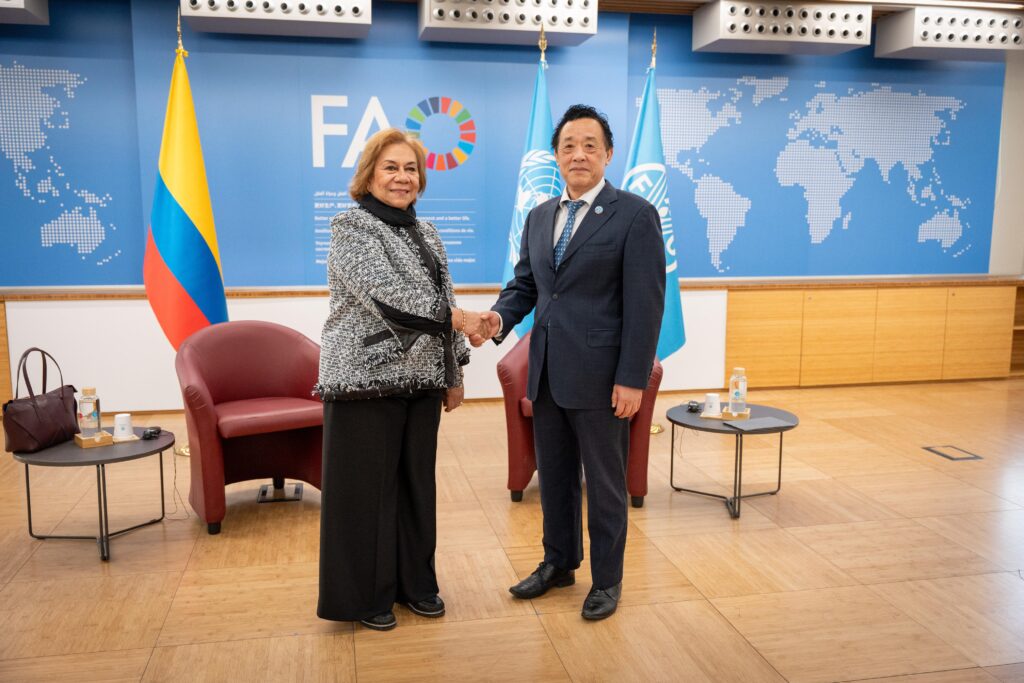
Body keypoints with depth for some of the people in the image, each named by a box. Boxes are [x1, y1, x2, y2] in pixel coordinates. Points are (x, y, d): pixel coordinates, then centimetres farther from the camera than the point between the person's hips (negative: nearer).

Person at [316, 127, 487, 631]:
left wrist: (454, 372, 13)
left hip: (421, 379, 7)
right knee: (367, 487, 2)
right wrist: (457, 319, -19)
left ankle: (415, 582, 28)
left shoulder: (424, 233, 14)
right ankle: (366, 595, 17)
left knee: (417, 481, 13)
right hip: (367, 377, -6)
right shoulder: (350, 228, -8)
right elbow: (386, 296, -20)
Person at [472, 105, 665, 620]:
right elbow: (524, 283, 14)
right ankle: (559, 563, 37)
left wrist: (633, 378, -16)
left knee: (604, 481, 9)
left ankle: (607, 579, 27)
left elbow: (646, 303, -12)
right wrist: (500, 317, -8)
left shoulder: (634, 215, -8)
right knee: (553, 475, 18)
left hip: (599, 375, -6)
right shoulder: (540, 217, 11)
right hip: (546, 373, 6)